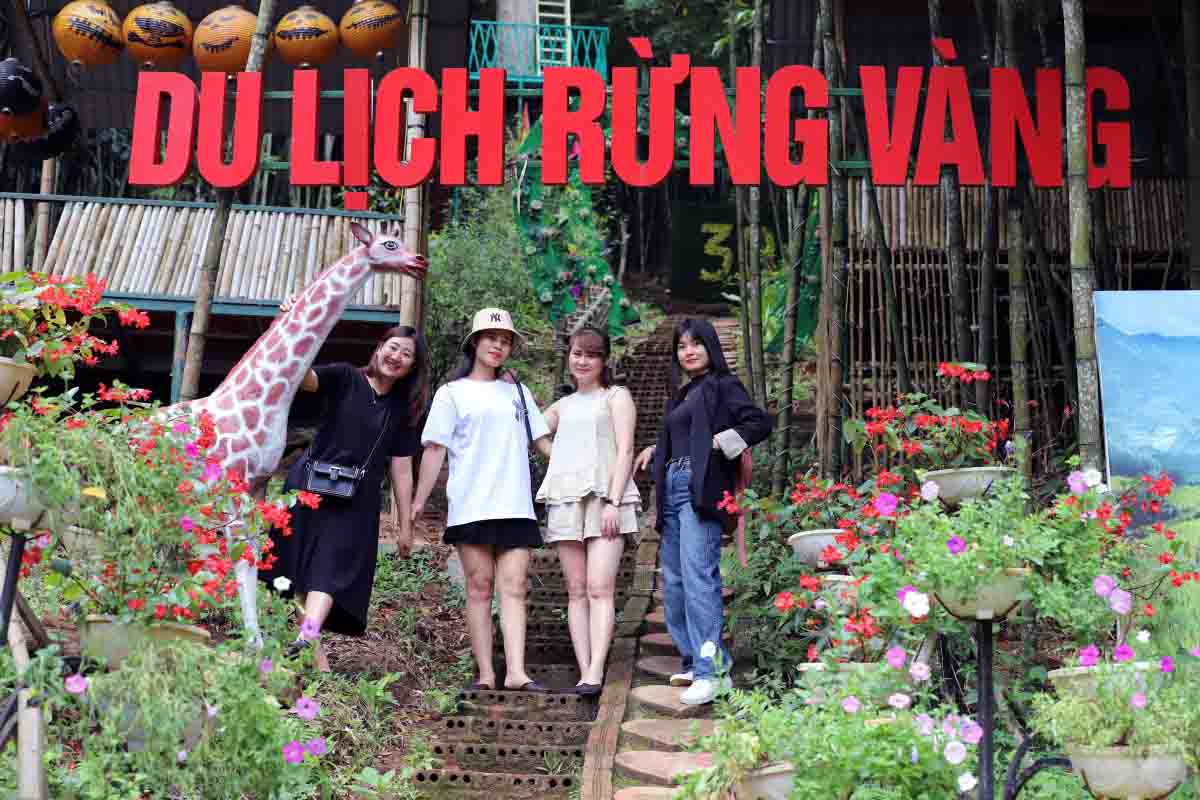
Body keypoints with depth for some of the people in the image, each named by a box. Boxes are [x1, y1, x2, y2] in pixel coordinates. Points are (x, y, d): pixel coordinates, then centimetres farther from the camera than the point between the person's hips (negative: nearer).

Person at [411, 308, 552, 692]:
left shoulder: (517, 392, 19)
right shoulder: (453, 393, 8)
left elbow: (543, 440, 22)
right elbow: (435, 449, 2)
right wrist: (418, 501, -5)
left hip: (515, 506, 3)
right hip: (471, 507, -3)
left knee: (513, 587, -6)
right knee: (480, 586, -2)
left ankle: (516, 672, -13)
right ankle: (486, 673, 0)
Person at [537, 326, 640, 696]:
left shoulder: (616, 397, 10)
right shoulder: (563, 406, 25)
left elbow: (625, 451, 0)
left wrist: (614, 503, -12)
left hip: (605, 498, -5)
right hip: (566, 500, 5)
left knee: (600, 588, -15)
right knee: (576, 592, -1)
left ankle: (596, 673, -23)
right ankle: (584, 673, -3)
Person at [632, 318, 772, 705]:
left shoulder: (723, 385, 2)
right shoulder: (681, 396, 25)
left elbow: (760, 423, -7)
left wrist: (719, 442, -12)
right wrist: (655, 450, 12)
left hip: (701, 490, -9)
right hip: (672, 488, 9)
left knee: (697, 576, -18)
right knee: (673, 581, 9)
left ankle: (708, 671, -21)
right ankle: (696, 659, 18)